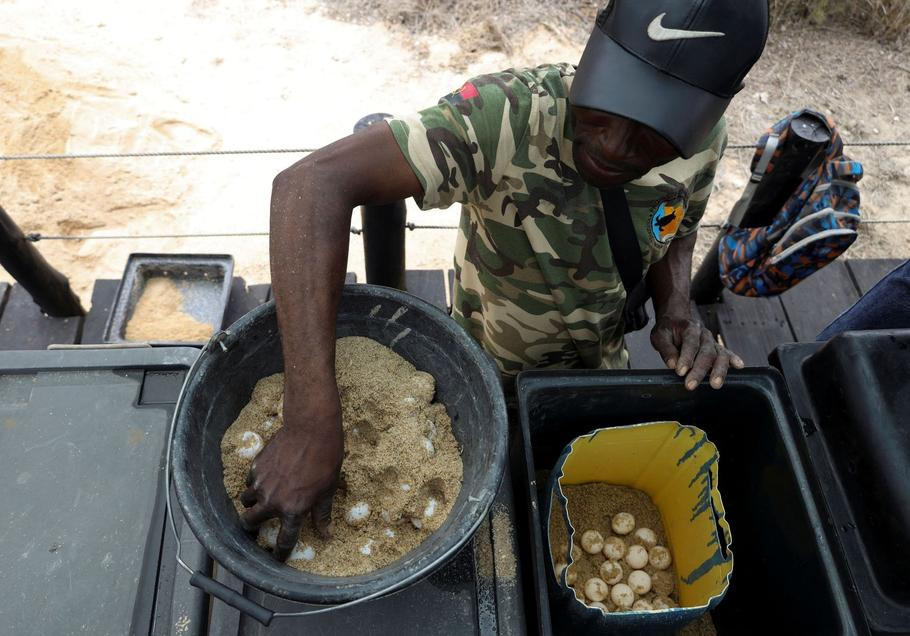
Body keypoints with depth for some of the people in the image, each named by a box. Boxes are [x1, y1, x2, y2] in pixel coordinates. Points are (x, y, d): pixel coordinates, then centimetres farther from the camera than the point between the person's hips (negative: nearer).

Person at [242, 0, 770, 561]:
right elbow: (312, 184, -51)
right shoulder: (508, 115, -41)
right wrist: (314, 425, -58)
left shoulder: (703, 139, -22)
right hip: (493, 361, -4)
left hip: (600, 358, 5)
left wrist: (678, 314, -23)